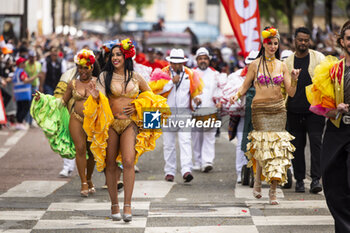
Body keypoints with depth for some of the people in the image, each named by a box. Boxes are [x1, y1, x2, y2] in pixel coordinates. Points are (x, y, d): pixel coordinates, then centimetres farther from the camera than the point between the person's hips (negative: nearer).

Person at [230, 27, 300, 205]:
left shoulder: (281, 66, 10)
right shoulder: (255, 65, 4)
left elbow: (291, 92, 8)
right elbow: (245, 86, 5)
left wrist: (294, 79, -10)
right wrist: (236, 96, -14)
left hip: (278, 109, 3)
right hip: (260, 109, -3)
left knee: (278, 148, -4)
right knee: (264, 145, -15)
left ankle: (273, 192, 0)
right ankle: (257, 182, 6)